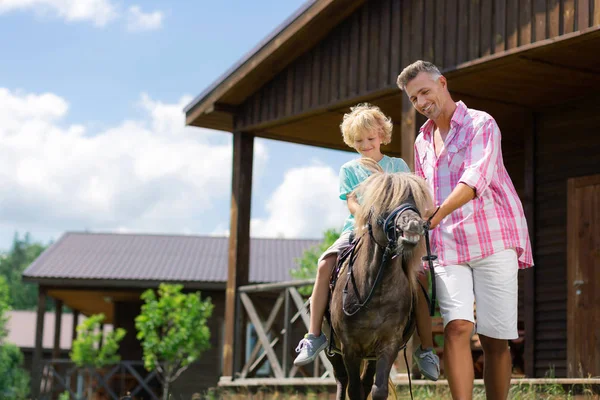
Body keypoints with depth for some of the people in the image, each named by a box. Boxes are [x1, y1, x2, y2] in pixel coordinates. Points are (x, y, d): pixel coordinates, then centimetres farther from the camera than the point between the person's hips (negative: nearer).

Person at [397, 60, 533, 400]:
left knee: (495, 340, -2)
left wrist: (436, 216, -32)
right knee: (457, 327, -14)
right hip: (446, 246, 4)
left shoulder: (481, 124, -3)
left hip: (492, 241, -4)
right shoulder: (422, 142, 18)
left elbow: (474, 181, -20)